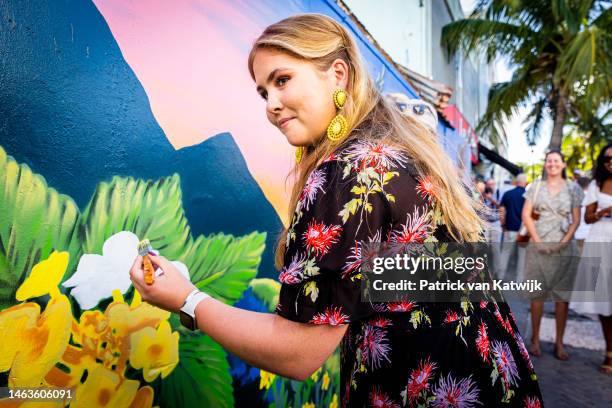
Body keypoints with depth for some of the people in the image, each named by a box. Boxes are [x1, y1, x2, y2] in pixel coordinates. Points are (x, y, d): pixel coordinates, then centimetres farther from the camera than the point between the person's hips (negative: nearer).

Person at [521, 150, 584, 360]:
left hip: (564, 247, 0)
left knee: (562, 295, 2)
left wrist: (564, 241, -10)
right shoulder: (536, 186, 8)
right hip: (539, 245, 0)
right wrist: (537, 240, -7)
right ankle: (535, 339, 11)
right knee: (537, 293, 3)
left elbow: (576, 219, 4)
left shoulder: (573, 188, 7)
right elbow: (526, 214, 3)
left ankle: (559, 343, 10)